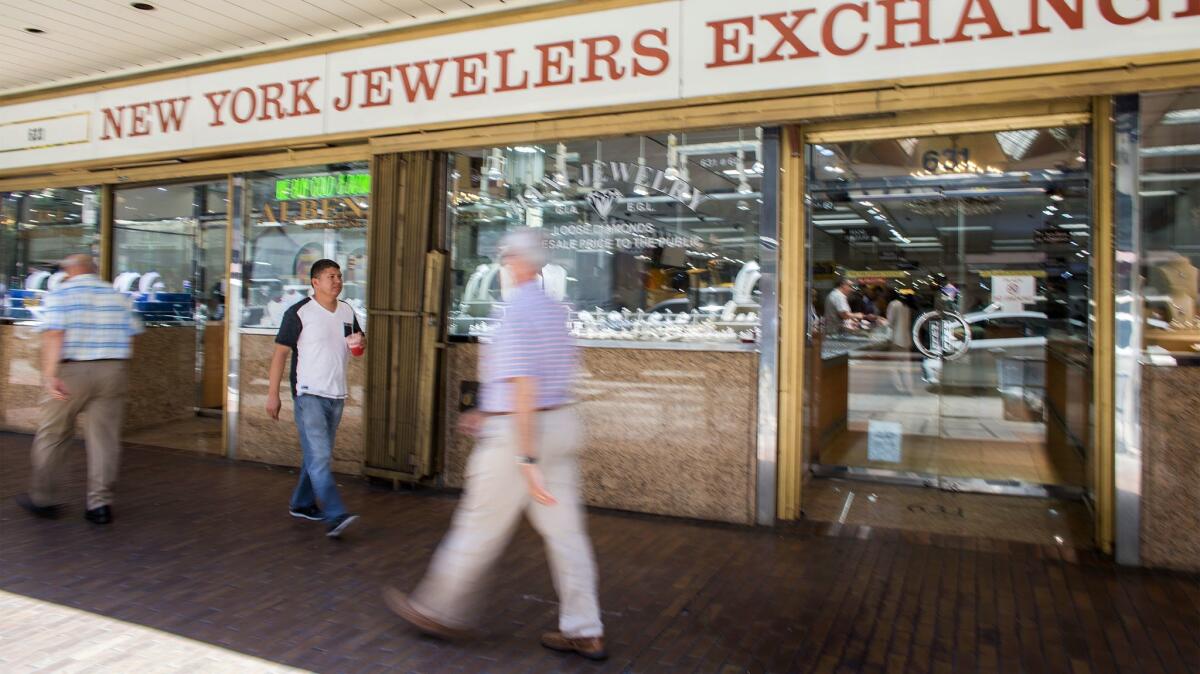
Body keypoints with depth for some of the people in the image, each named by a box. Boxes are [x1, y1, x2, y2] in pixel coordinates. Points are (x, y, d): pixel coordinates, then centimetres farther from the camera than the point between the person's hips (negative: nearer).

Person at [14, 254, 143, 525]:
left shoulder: (59, 294, 0)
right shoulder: (118, 296, 11)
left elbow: (54, 334, -13)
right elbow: (131, 335, 8)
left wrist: (49, 374, -17)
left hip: (72, 371, -3)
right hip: (113, 370, 3)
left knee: (52, 435, 12)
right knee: (105, 438, 5)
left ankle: (43, 499, 23)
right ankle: (101, 503, 6)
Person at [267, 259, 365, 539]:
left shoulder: (347, 312, 10)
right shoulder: (299, 312, -7)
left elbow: (359, 348, 22)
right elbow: (280, 352, -7)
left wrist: (360, 342, -4)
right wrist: (273, 394, -11)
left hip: (336, 396, 6)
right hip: (309, 394, -6)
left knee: (318, 454, 15)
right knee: (320, 456, -12)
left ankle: (302, 504, 29)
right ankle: (335, 516, -16)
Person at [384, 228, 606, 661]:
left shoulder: (516, 313, -16)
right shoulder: (554, 309, 12)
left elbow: (524, 388, -23)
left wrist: (527, 460, -24)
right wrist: (491, 412, 23)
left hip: (518, 434, -8)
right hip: (560, 425, 8)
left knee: (480, 527, 8)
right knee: (565, 530, 9)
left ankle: (439, 612, 27)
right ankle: (584, 632, 15)